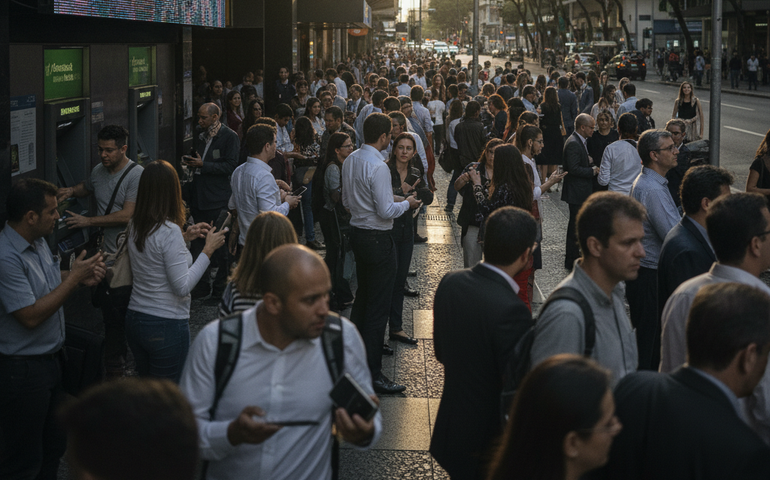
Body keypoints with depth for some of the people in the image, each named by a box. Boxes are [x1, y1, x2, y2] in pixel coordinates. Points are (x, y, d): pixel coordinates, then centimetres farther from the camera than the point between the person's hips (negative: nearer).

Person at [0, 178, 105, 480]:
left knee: (54, 445, 21)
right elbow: (31, 316, -27)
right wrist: (74, 278, -21)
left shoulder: (38, 241, 3)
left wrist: (81, 277, 0)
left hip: (50, 359, 9)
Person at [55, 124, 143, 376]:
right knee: (111, 314, 12)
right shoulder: (99, 171, 9)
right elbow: (86, 188, 34)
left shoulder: (136, 175, -14)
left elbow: (126, 216, -22)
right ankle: (114, 367, 24)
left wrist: (88, 221, -20)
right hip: (108, 254, 7)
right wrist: (70, 191, 10)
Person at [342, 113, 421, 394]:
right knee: (378, 306, -4)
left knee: (362, 295, 24)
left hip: (357, 231, 9)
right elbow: (386, 211, -22)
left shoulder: (350, 161, 6)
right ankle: (372, 373, -1)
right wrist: (407, 204, -5)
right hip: (378, 239, -9)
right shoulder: (378, 167, -23)